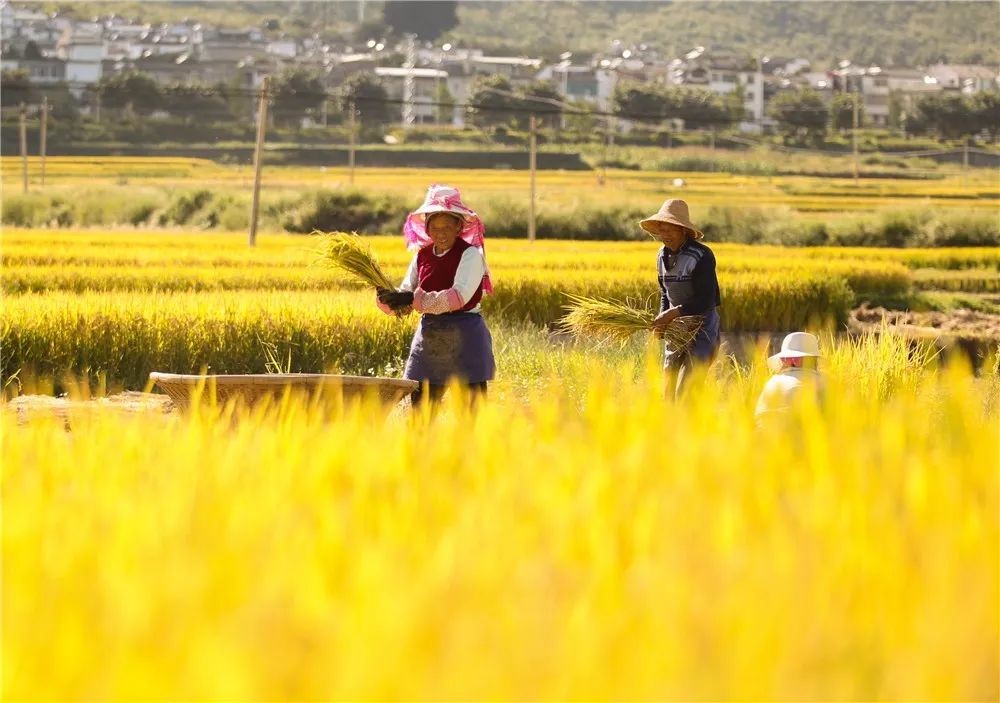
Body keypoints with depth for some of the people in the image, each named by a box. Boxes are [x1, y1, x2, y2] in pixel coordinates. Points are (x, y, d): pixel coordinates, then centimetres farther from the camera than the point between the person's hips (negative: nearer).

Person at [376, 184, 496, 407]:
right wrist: (388, 299, -19)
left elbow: (459, 296, -23)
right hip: (429, 336, 5)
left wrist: (414, 300, -30)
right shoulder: (422, 256, 8)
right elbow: (404, 298, 5)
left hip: (464, 337, -5)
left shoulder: (470, 254, -8)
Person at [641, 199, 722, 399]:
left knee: (685, 393, -15)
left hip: (702, 330, -8)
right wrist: (662, 319, 0)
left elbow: (706, 302, -20)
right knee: (669, 392, 8)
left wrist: (673, 313, -24)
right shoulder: (662, 256, 7)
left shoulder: (701, 256, -17)